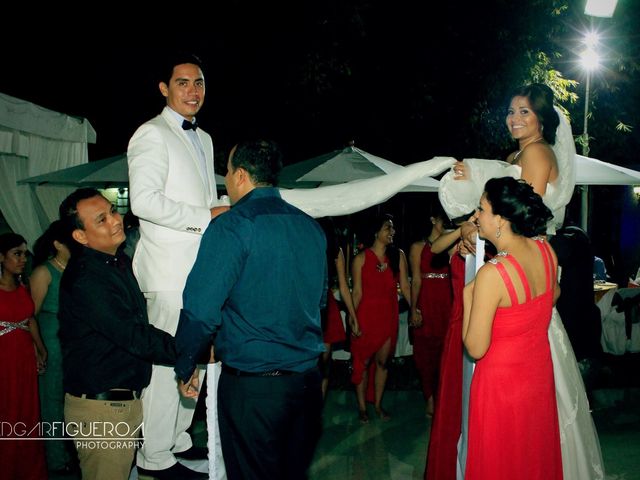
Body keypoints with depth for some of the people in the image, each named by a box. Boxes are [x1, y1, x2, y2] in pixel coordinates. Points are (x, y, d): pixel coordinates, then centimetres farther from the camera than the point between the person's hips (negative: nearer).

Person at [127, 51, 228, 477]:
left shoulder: (204, 139, 19)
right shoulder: (152, 135, -8)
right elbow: (144, 199, -20)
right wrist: (205, 217, -18)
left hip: (203, 266, 9)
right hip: (170, 269, -8)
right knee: (166, 359, -4)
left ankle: (177, 438, 28)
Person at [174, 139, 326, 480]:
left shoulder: (232, 226, -14)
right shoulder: (312, 227, 7)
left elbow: (201, 310, -18)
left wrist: (185, 368, -3)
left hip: (252, 384, -6)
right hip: (308, 378, 6)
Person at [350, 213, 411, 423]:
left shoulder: (398, 256, 2)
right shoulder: (361, 258, -6)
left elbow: (405, 286, 1)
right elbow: (357, 292, -5)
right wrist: (352, 319, -7)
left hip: (388, 315, 3)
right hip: (366, 314, -2)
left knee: (382, 361, 10)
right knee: (363, 361, 5)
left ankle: (378, 404, 26)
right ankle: (362, 406, 18)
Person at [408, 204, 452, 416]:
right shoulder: (419, 247, 5)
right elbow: (416, 280, 1)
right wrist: (414, 309, -4)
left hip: (446, 305, 1)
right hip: (426, 304, -1)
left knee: (444, 352, 0)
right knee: (425, 353, 3)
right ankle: (430, 398, 13)